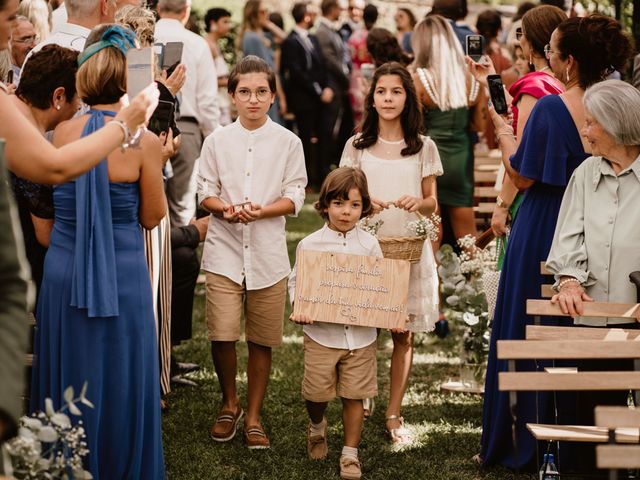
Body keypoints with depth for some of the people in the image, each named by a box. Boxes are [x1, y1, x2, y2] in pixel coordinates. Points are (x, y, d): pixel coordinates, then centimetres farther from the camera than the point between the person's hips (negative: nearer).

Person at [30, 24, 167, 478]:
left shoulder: (61, 134, -3)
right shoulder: (144, 142, -14)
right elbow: (152, 216, -4)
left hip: (64, 273, 4)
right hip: (121, 277, -4)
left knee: (68, 379, 17)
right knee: (118, 382, 10)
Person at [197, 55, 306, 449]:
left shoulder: (288, 142, 2)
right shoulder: (217, 141, 4)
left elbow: (294, 199, 0)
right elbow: (206, 194, 5)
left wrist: (261, 210, -18)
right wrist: (227, 210, -16)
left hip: (268, 254, 0)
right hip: (224, 251, 0)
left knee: (262, 341, 5)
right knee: (222, 336, -8)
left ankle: (254, 415, 20)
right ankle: (230, 404, 17)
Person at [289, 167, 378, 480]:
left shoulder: (369, 245, 1)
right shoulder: (309, 245, -3)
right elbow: (296, 282, 4)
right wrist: (299, 309, -14)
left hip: (360, 334, 1)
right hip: (321, 333, -1)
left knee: (354, 396, 6)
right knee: (316, 393, 7)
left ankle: (350, 454, 21)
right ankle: (317, 427, 41)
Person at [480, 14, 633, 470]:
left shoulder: (550, 108, -20)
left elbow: (523, 177, -14)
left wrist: (502, 128, -2)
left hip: (542, 232, -5)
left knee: (529, 331, 8)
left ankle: (526, 442, 16)